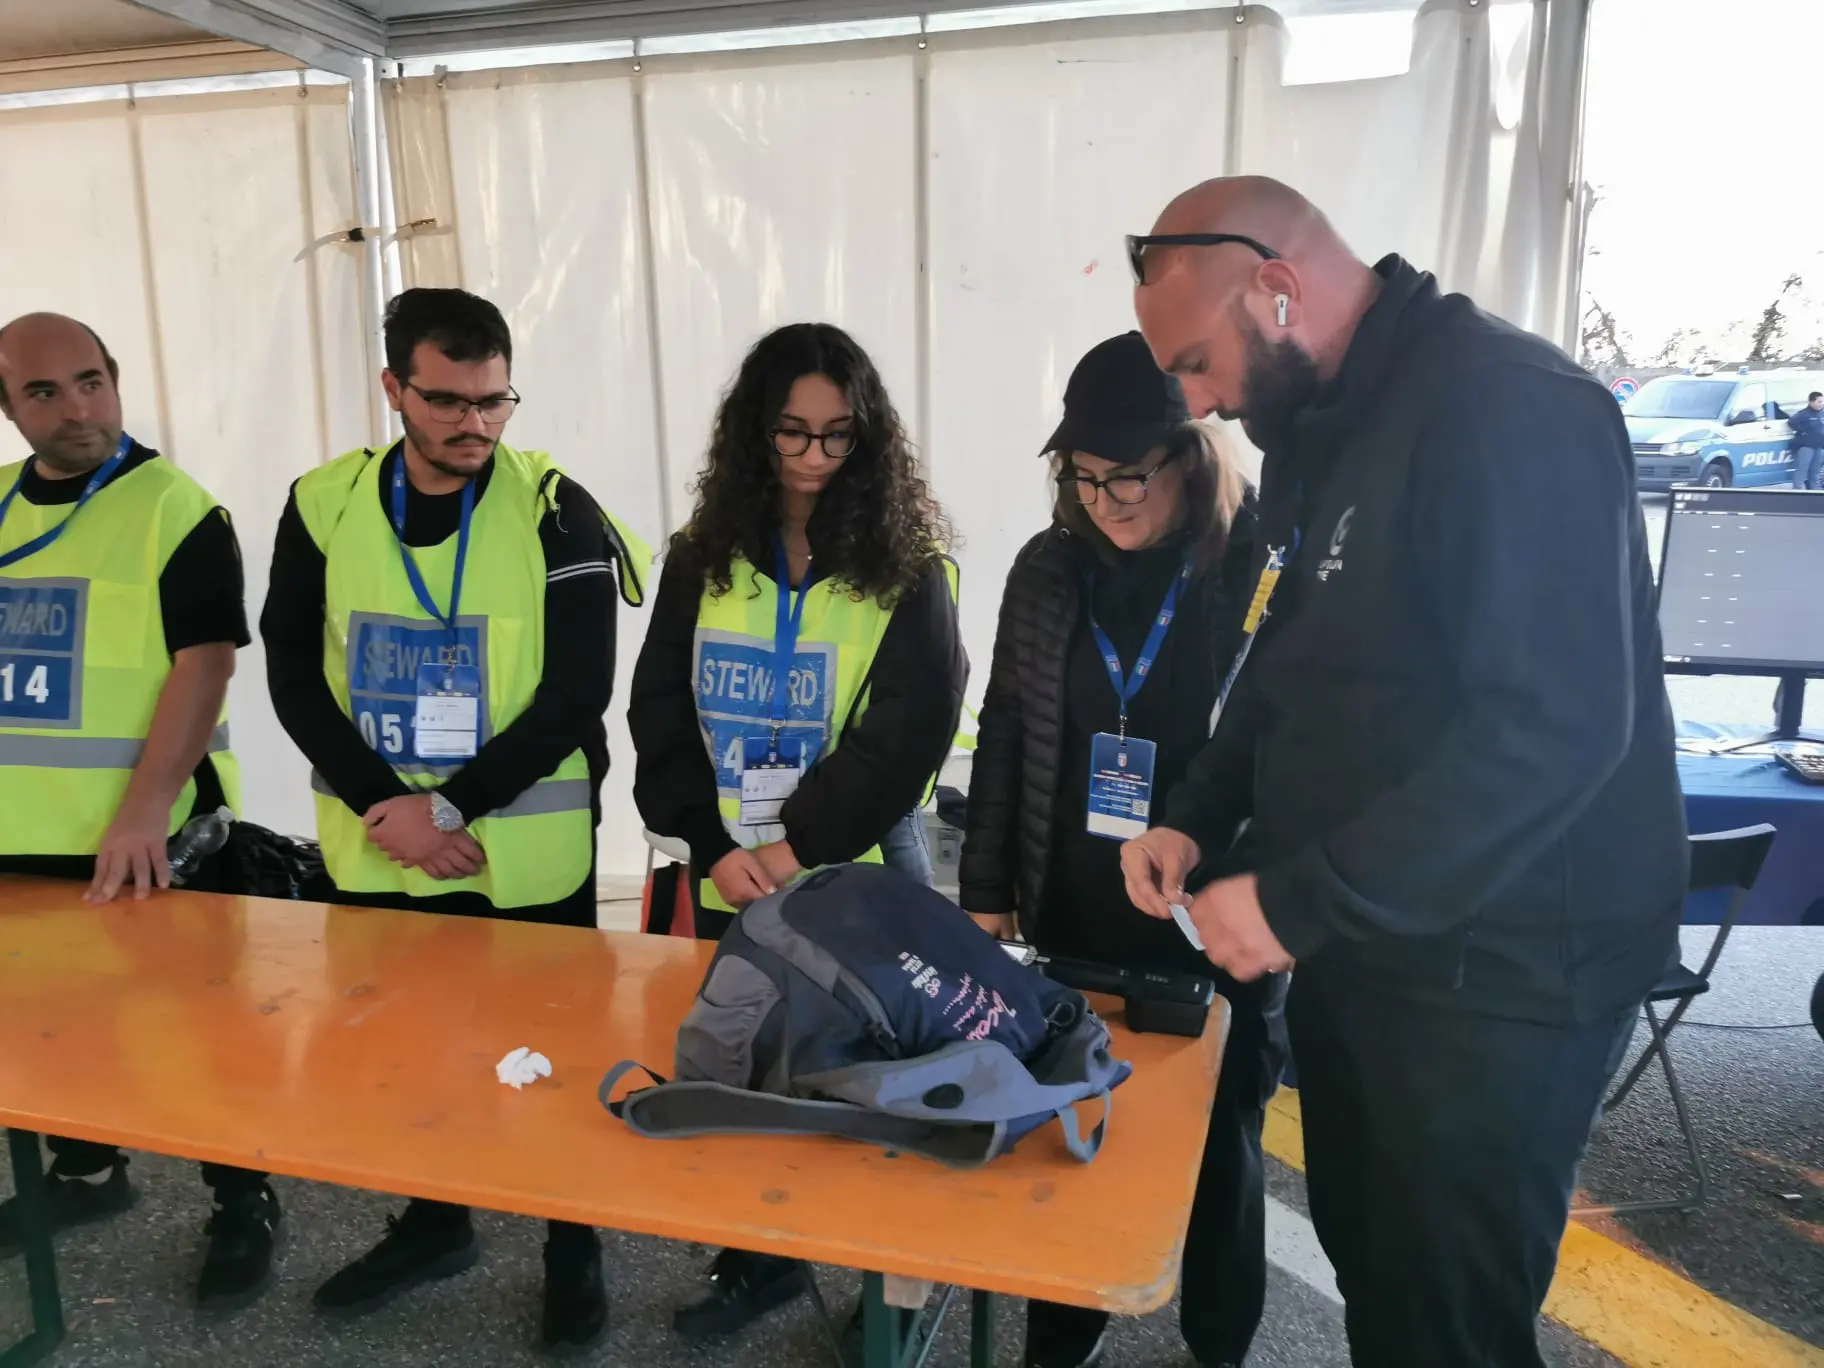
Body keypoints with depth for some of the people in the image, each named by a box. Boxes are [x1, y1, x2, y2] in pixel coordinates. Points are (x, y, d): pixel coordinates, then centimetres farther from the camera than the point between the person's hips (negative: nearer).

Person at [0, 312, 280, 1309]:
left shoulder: (174, 508, -11)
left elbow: (204, 662, -18)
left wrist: (142, 812, -26)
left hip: (145, 839, -6)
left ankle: (243, 1205, 20)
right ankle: (86, 1172, 42)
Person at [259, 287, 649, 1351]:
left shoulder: (557, 512, -10)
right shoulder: (325, 507, -1)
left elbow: (577, 693, -13)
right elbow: (296, 678, -1)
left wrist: (450, 806, -17)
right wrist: (385, 807, -12)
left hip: (527, 855, -3)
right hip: (380, 851, 4)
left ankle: (575, 1244, 33)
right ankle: (435, 1223, 43)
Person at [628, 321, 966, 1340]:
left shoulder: (908, 566, -6)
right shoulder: (703, 559, 3)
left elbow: (910, 727, -13)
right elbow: (660, 715, 1)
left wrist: (802, 843, -18)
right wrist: (715, 845, -10)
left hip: (856, 875, -3)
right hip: (729, 876, 4)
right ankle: (758, 1261, 36)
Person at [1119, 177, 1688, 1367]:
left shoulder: (1505, 409, -20)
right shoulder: (1315, 431, 9)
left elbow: (1554, 728, -29)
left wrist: (1301, 900, -25)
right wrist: (1196, 821, 2)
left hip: (1499, 972, -8)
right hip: (1361, 941, 8)